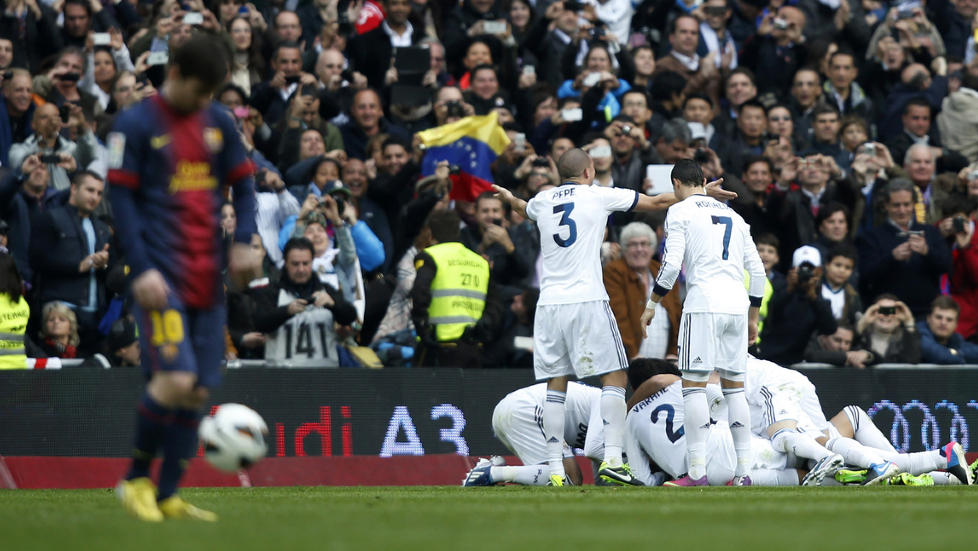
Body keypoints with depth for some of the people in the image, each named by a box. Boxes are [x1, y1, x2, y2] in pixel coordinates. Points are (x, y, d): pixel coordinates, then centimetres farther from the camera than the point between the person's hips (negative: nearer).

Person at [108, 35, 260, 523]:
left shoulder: (218, 122, 13)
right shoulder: (136, 125, -4)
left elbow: (243, 183, 19)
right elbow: (121, 198, -6)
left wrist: (243, 242, 2)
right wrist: (141, 268, -14)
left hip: (206, 277, 6)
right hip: (163, 278, -6)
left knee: (198, 390, 3)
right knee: (175, 380, -18)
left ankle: (168, 496, 12)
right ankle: (136, 480, 1)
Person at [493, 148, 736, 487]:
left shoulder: (542, 201, 13)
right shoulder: (599, 196, 2)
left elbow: (524, 210, 39)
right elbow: (656, 202, 10)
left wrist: (509, 198, 64)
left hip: (549, 304, 4)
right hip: (587, 301, -4)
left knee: (555, 385, 6)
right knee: (614, 376, 1)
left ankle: (555, 469, 2)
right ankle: (612, 461, -11)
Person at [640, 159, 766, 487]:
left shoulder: (680, 211, 3)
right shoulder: (732, 215, 21)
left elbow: (671, 264, -8)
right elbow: (757, 271, 20)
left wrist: (652, 305, 3)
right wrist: (753, 318, 28)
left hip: (704, 303, -6)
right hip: (737, 304, 6)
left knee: (694, 385, -4)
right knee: (734, 386, 11)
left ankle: (697, 471, -12)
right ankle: (744, 470, 7)